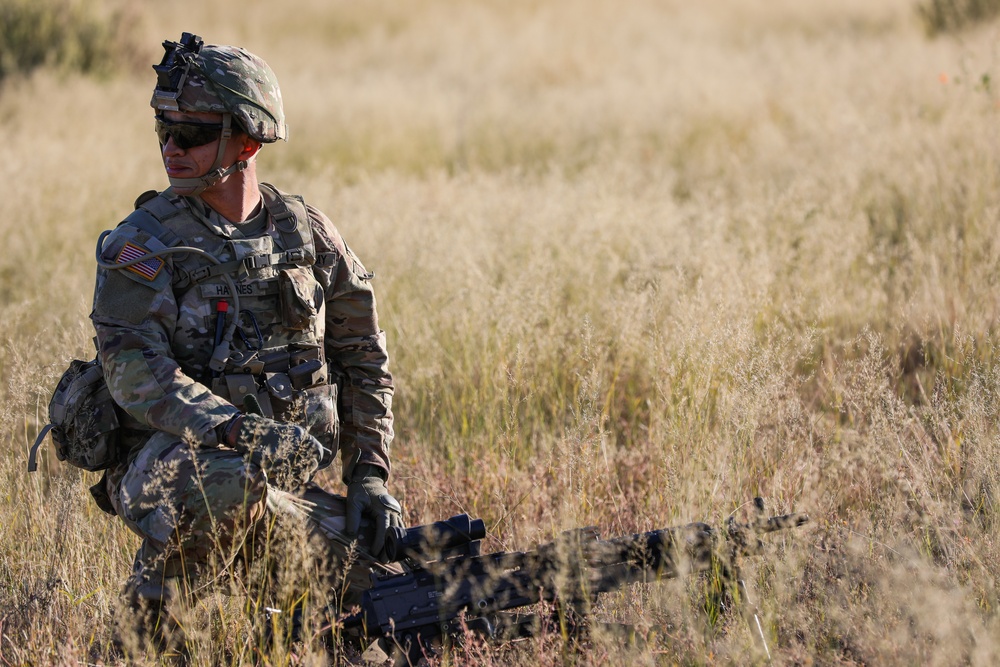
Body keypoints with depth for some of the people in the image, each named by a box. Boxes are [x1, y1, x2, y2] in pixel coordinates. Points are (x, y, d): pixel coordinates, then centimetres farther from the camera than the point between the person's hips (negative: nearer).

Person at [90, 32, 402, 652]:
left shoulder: (310, 234, 7)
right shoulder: (141, 245, -7)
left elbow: (363, 359, 14)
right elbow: (136, 372, -19)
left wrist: (370, 474, 4)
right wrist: (237, 428, -34)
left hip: (290, 470, 5)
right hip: (174, 458, -5)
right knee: (231, 476, -39)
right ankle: (160, 588, -11)